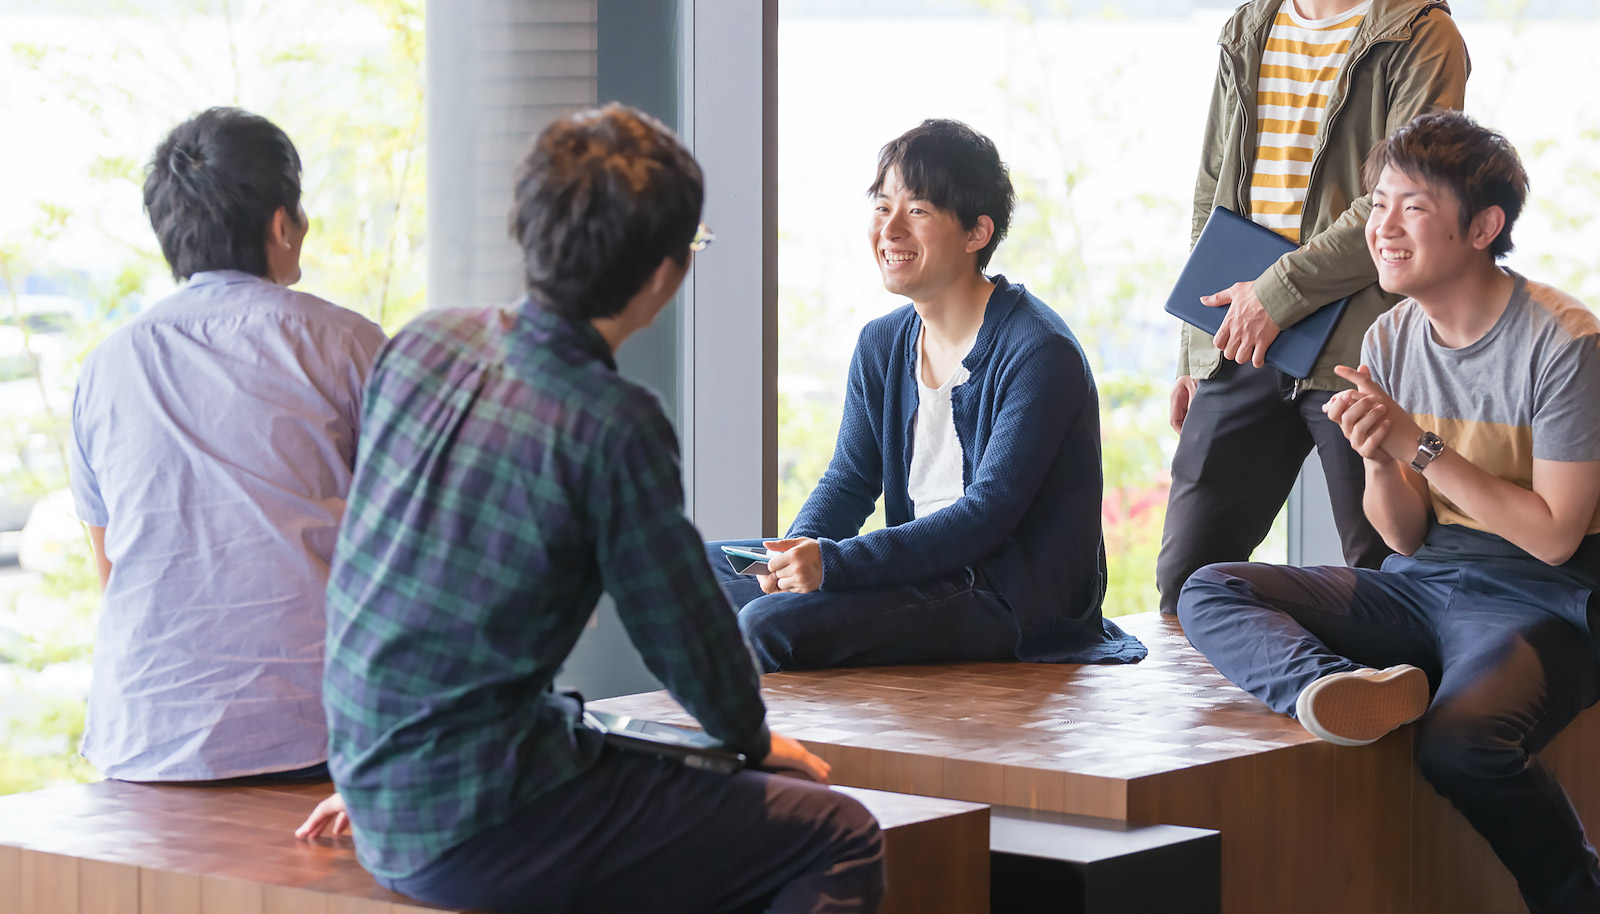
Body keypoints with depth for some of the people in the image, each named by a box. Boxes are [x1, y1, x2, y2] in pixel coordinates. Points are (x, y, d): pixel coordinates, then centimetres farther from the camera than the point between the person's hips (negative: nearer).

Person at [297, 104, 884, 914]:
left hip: (380, 814, 9)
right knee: (843, 839, -4)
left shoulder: (425, 342, 3)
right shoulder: (614, 428, -19)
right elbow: (685, 635, -8)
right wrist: (753, 739, 15)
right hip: (479, 835, -8)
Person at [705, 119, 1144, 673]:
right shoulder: (882, 345, 11)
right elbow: (849, 481, 11)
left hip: (1013, 603, -8)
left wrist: (836, 563, -29)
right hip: (922, 567, 8)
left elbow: (987, 514, -22)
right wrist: (799, 553, -13)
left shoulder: (1040, 353, -15)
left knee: (771, 624, -26)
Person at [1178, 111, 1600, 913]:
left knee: (1460, 738, -37)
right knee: (1208, 593, -11)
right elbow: (1407, 537, 7)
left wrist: (1420, 444, -15)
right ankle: (1337, 688, -44)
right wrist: (1378, 461, -15)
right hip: (1420, 585, 7)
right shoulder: (1389, 341, 7)